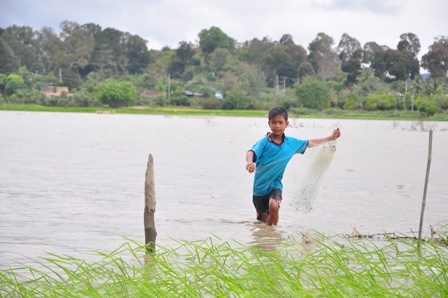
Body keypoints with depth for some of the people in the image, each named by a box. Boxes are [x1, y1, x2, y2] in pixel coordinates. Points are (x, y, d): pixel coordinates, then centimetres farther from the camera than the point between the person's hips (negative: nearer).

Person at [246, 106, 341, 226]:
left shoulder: (291, 143, 2)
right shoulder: (264, 142, -11)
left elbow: (309, 143, 17)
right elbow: (251, 152, -28)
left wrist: (331, 138, 20)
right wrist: (249, 162, -52)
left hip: (275, 184, 1)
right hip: (260, 185, -1)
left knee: (273, 206, -27)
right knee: (263, 219, 5)